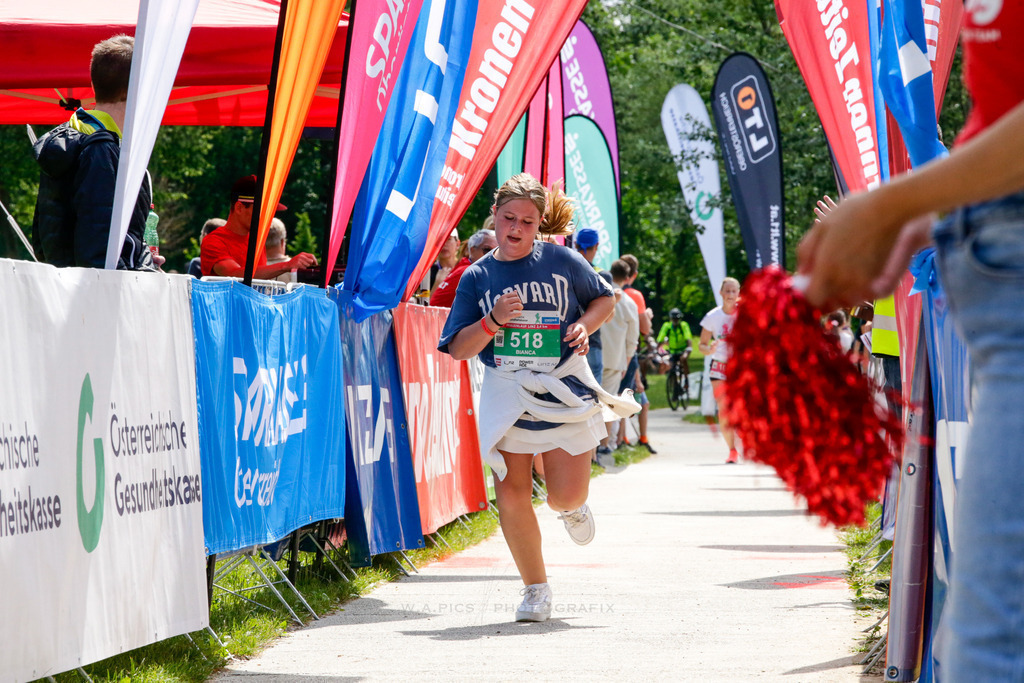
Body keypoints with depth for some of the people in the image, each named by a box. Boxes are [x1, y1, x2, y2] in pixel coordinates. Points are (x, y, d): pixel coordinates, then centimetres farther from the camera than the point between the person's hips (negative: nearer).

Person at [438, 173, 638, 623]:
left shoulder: (561, 260, 2)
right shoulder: (476, 277, 4)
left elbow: (604, 299, 15)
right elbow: (459, 349, 0)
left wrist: (584, 326, -5)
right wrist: (492, 322, -17)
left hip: (563, 388, -1)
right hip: (506, 393, 1)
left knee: (566, 497, -5)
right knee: (511, 494, -7)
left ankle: (571, 504, 35)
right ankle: (535, 587, 9)